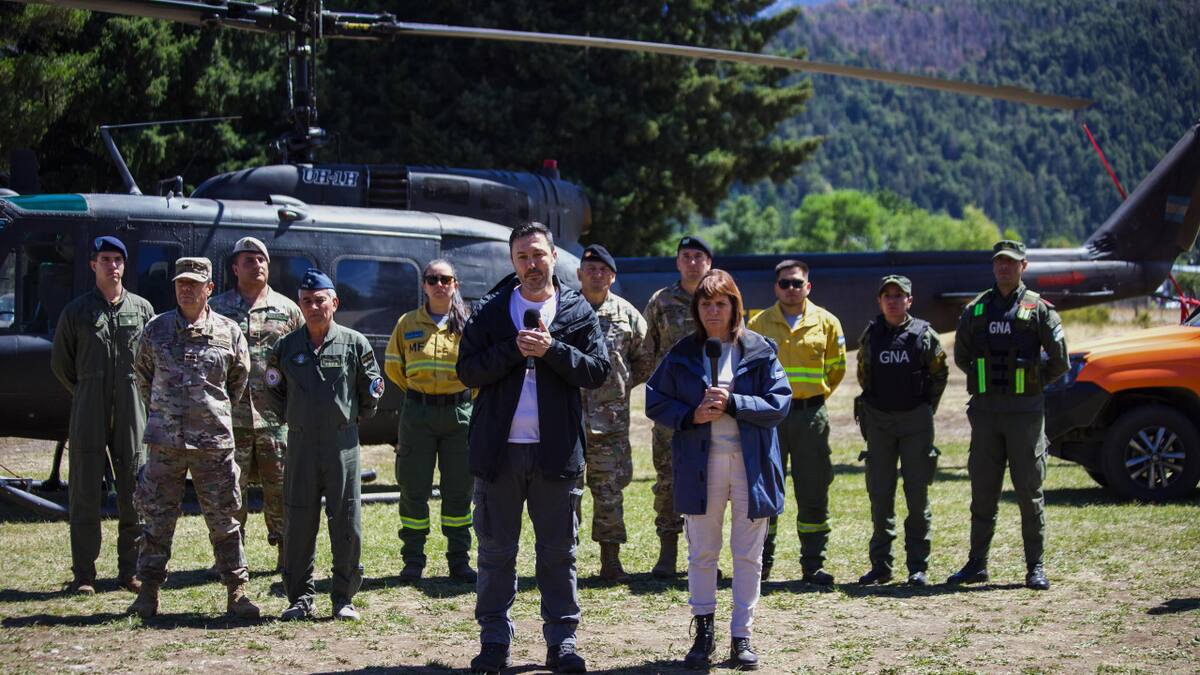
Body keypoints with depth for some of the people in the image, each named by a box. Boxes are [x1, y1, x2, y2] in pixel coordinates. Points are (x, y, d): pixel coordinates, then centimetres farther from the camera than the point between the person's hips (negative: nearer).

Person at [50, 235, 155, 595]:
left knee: (134, 494, 3)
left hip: (132, 413, 1)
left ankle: (130, 570, 10)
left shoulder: (141, 308, 8)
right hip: (88, 416, -1)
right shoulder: (76, 311, 4)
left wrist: (137, 393, 10)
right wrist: (86, 393, 11)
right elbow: (60, 362, 12)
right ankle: (83, 574, 3)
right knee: (85, 494, -1)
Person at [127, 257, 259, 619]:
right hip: (164, 440, 1)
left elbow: (239, 380, 16)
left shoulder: (229, 333, 2)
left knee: (223, 519, 4)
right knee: (158, 518, 5)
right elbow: (142, 373, 18)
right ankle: (148, 591, 14)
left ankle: (236, 592, 11)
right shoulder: (156, 329, 4)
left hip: (214, 442, -1)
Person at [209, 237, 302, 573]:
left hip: (276, 416, 0)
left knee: (280, 486, 2)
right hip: (231, 416, 0)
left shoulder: (287, 309, 10)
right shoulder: (218, 308, 7)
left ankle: (287, 553, 11)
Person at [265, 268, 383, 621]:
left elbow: (371, 389, 11)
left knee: (347, 525, 0)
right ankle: (300, 598, 12)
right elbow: (274, 393, 18)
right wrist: (291, 419, 11)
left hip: (343, 443, -1)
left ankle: (344, 596, 10)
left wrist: (355, 418, 7)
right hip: (300, 446, 2)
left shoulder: (354, 343, 3)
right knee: (298, 524, 3)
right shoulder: (286, 347, 8)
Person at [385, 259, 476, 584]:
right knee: (414, 489, 1)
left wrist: (467, 396, 9)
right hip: (417, 413, 0)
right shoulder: (408, 324, 4)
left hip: (458, 413, 0)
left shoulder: (468, 325, 2)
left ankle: (459, 560, 14)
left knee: (459, 490, 4)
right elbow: (392, 366, 15)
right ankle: (413, 561, 9)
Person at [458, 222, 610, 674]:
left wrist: (551, 350, -14)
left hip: (556, 449, 0)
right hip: (499, 449, 0)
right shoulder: (489, 311, 5)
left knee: (559, 551, 6)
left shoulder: (578, 312, 5)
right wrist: (515, 349, -14)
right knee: (496, 550, 5)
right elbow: (467, 370, -3)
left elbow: (598, 370, -3)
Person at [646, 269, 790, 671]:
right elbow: (654, 401, 5)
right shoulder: (683, 354, 4)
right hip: (701, 463, 1)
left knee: (748, 555, 5)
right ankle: (703, 633, 15)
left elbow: (780, 402, -5)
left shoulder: (759, 351, 1)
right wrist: (691, 415, -12)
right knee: (701, 553, 6)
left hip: (751, 462, -1)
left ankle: (741, 637, 13)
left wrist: (732, 402, -16)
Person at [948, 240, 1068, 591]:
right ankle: (977, 564, 12)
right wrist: (986, 381, 13)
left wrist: (1033, 383, 7)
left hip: (1025, 411, -3)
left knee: (1030, 491, 0)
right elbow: (961, 356, 19)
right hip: (984, 410, 3)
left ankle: (1035, 567, 5)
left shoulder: (1038, 309, 0)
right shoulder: (975, 309, 10)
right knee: (983, 492, 6)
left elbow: (1059, 360, 1)